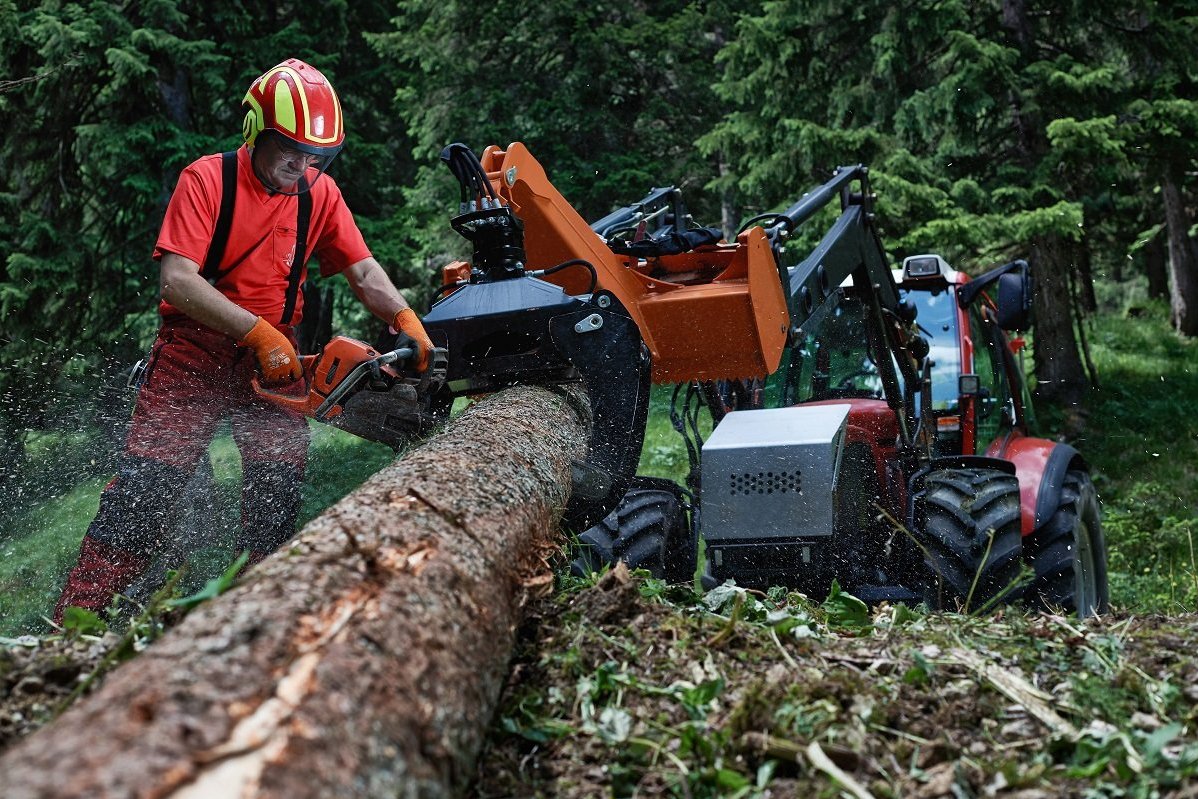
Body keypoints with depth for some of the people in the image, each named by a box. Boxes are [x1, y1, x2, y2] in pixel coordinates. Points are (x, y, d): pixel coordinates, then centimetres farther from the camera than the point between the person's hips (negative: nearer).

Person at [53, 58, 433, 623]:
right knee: (145, 486, -6)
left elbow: (362, 270, 2)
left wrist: (405, 319, -17)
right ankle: (73, 618, -1)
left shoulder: (319, 193, 0)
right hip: (193, 353, -3)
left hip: (274, 361, 4)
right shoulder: (207, 180, -12)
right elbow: (177, 280, -20)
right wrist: (260, 332, -28)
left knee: (278, 491, -5)